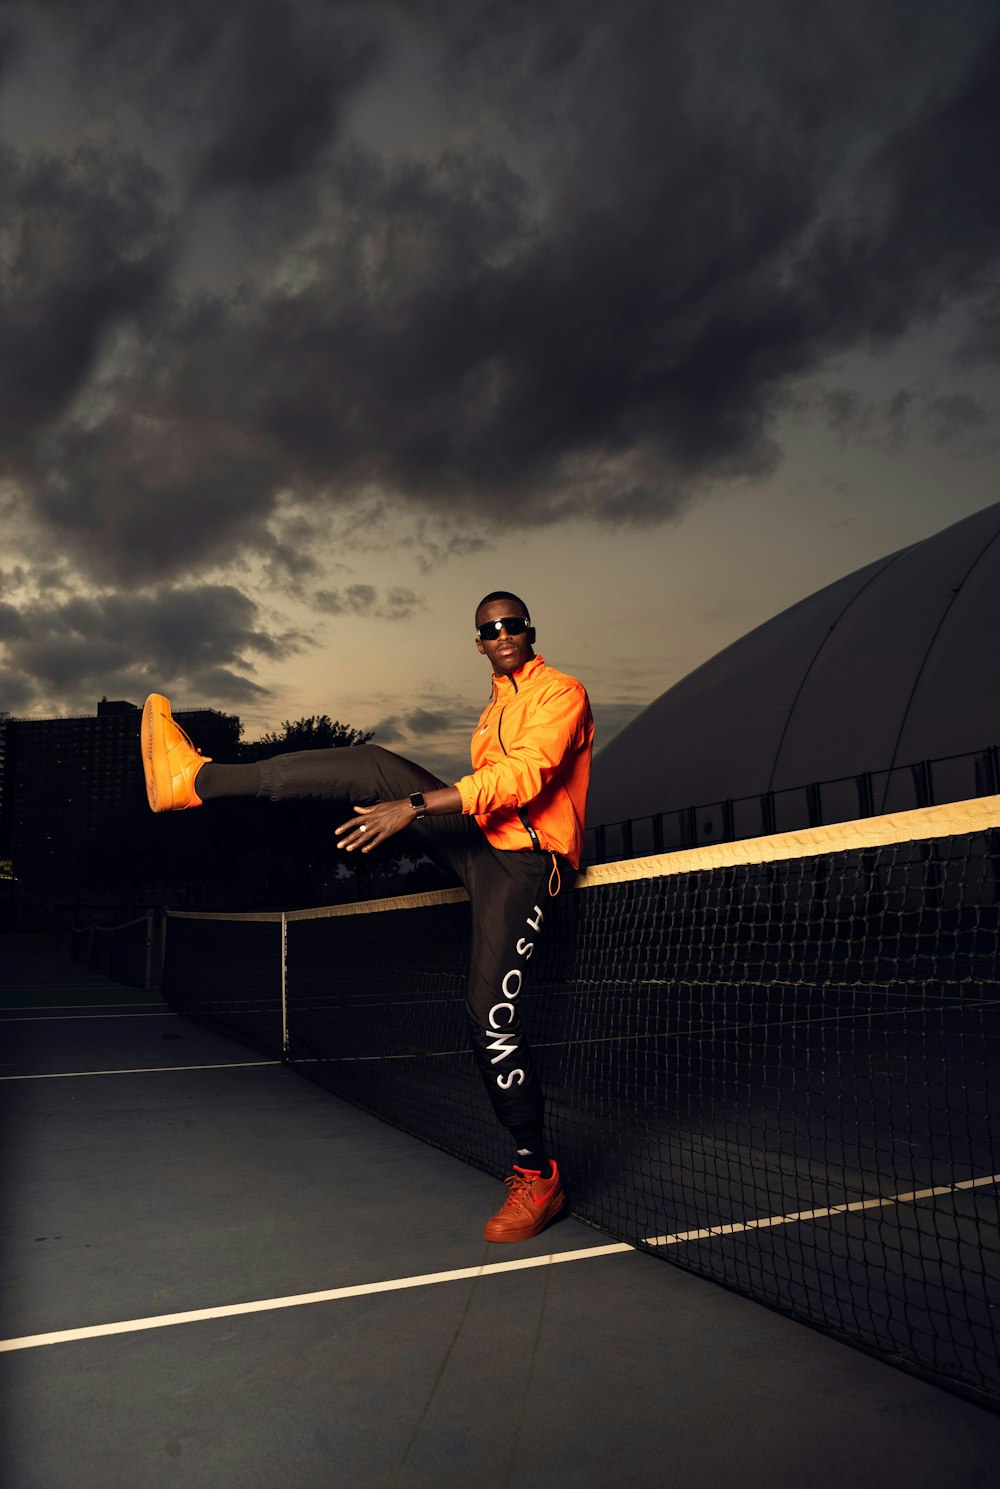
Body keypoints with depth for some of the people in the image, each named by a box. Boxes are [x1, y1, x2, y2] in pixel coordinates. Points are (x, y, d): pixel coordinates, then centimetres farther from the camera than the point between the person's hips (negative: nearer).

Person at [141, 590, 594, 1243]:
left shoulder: (561, 692, -6)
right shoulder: (494, 711, 21)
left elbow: (523, 774, -21)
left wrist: (416, 806, -27)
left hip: (520, 863, -7)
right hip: (477, 840, 7)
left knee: (494, 1018, -17)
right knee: (378, 765, -10)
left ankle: (538, 1178, 1)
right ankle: (199, 779, -11)